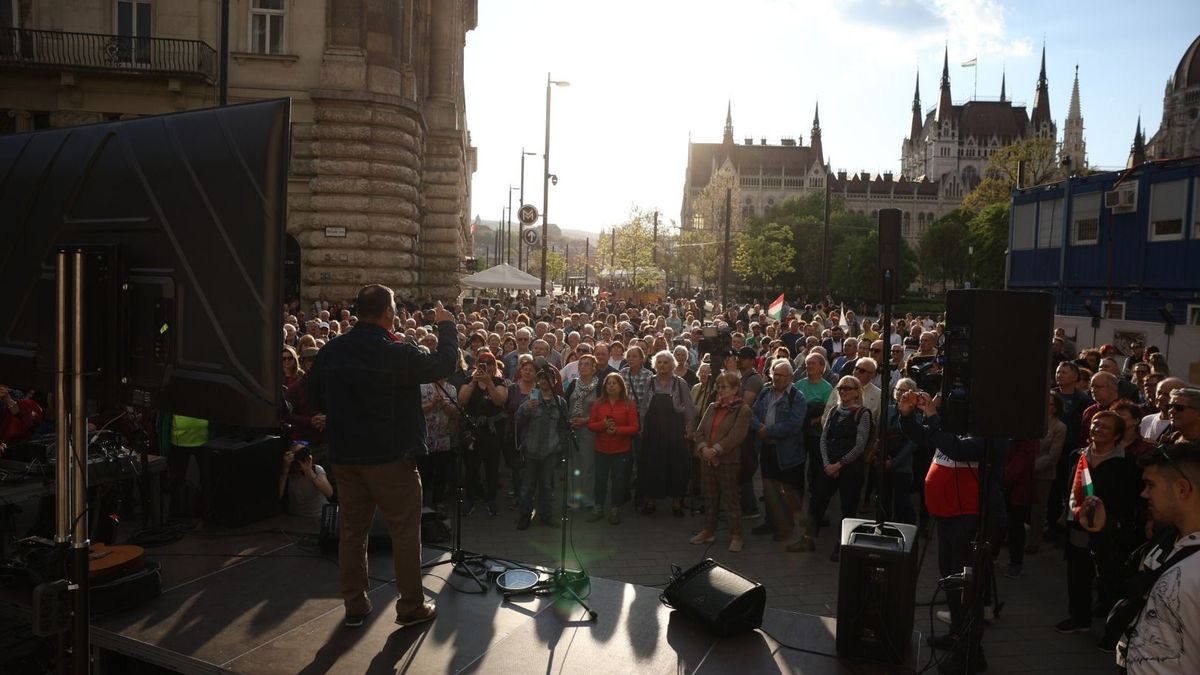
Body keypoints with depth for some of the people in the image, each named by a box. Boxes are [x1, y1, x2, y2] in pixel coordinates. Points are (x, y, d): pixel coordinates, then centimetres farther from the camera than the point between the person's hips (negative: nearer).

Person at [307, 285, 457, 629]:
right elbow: (444, 364, -8)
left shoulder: (330, 352, 0)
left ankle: (354, 607, 24)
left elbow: (315, 397, 11)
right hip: (391, 457, -6)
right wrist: (447, 326, 5)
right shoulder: (397, 353, -18)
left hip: (346, 455, 6)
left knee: (352, 532, 15)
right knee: (405, 533, 8)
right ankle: (411, 606, 16)